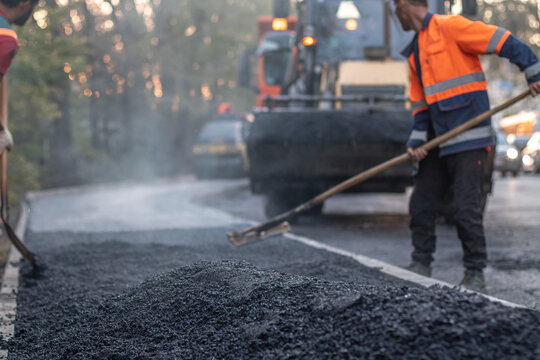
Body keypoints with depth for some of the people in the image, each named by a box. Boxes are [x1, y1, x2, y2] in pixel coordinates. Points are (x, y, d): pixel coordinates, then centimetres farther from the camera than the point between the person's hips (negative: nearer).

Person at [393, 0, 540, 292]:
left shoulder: (450, 27, -9)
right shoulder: (414, 54, 18)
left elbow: (504, 42, -12)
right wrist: (416, 141, 4)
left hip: (469, 141, -8)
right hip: (439, 143, 8)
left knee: (467, 209, -7)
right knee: (421, 204, 10)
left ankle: (475, 274, 3)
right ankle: (421, 265, 21)